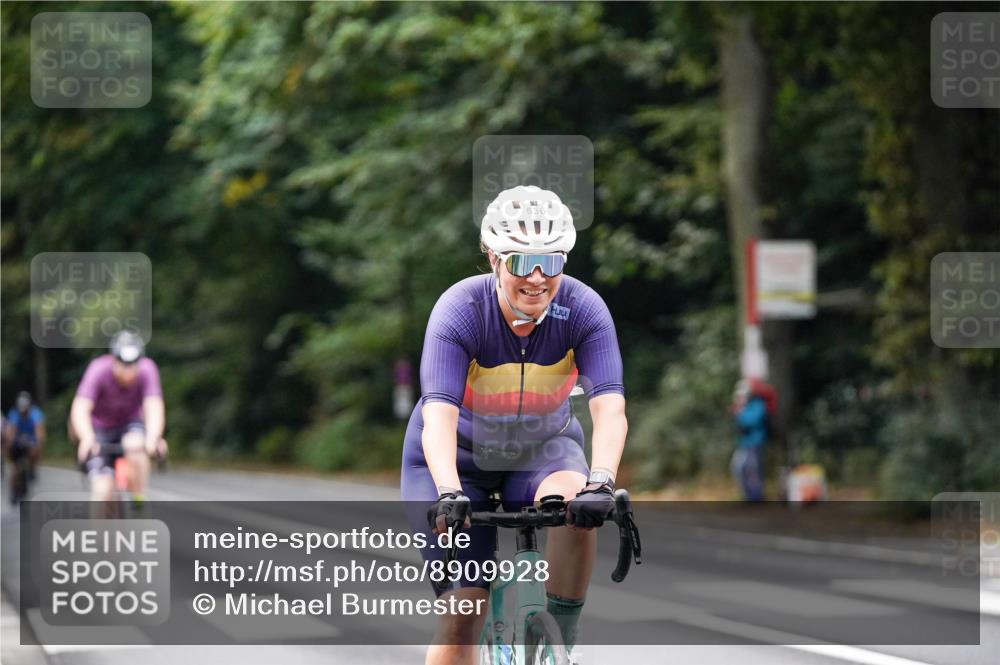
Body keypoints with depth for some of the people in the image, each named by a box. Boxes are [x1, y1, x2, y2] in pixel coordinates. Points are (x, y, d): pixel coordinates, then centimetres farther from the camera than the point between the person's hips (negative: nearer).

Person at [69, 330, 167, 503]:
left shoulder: (147, 370, -25)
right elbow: (80, 409, -40)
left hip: (130, 423, 1)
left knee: (135, 445, -34)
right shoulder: (99, 370, -29)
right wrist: (87, 439, -59)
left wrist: (153, 438, -57)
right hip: (99, 427, -1)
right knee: (103, 488, -19)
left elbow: (154, 407, -36)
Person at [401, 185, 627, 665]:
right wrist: (449, 493, -54)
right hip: (457, 457, -1)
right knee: (463, 615, -10)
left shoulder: (583, 310, -23)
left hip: (543, 447, 1)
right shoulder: (459, 311, -28)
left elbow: (610, 409, -33)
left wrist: (601, 482, -50)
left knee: (577, 508, -33)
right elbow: (438, 415, -38)